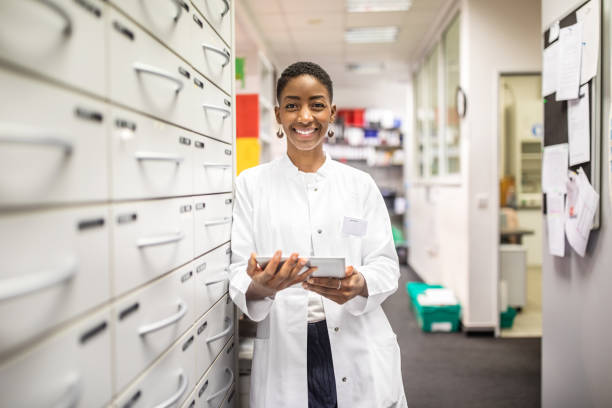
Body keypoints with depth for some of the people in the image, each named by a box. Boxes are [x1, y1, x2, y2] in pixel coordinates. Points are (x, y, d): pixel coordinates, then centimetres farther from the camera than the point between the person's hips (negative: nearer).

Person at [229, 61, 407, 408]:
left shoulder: (361, 184, 5)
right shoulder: (251, 184, 2)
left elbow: (386, 266, 2)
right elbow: (239, 273, -2)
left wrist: (359, 285, -20)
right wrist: (261, 287, -24)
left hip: (359, 352, 1)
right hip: (284, 353, -1)